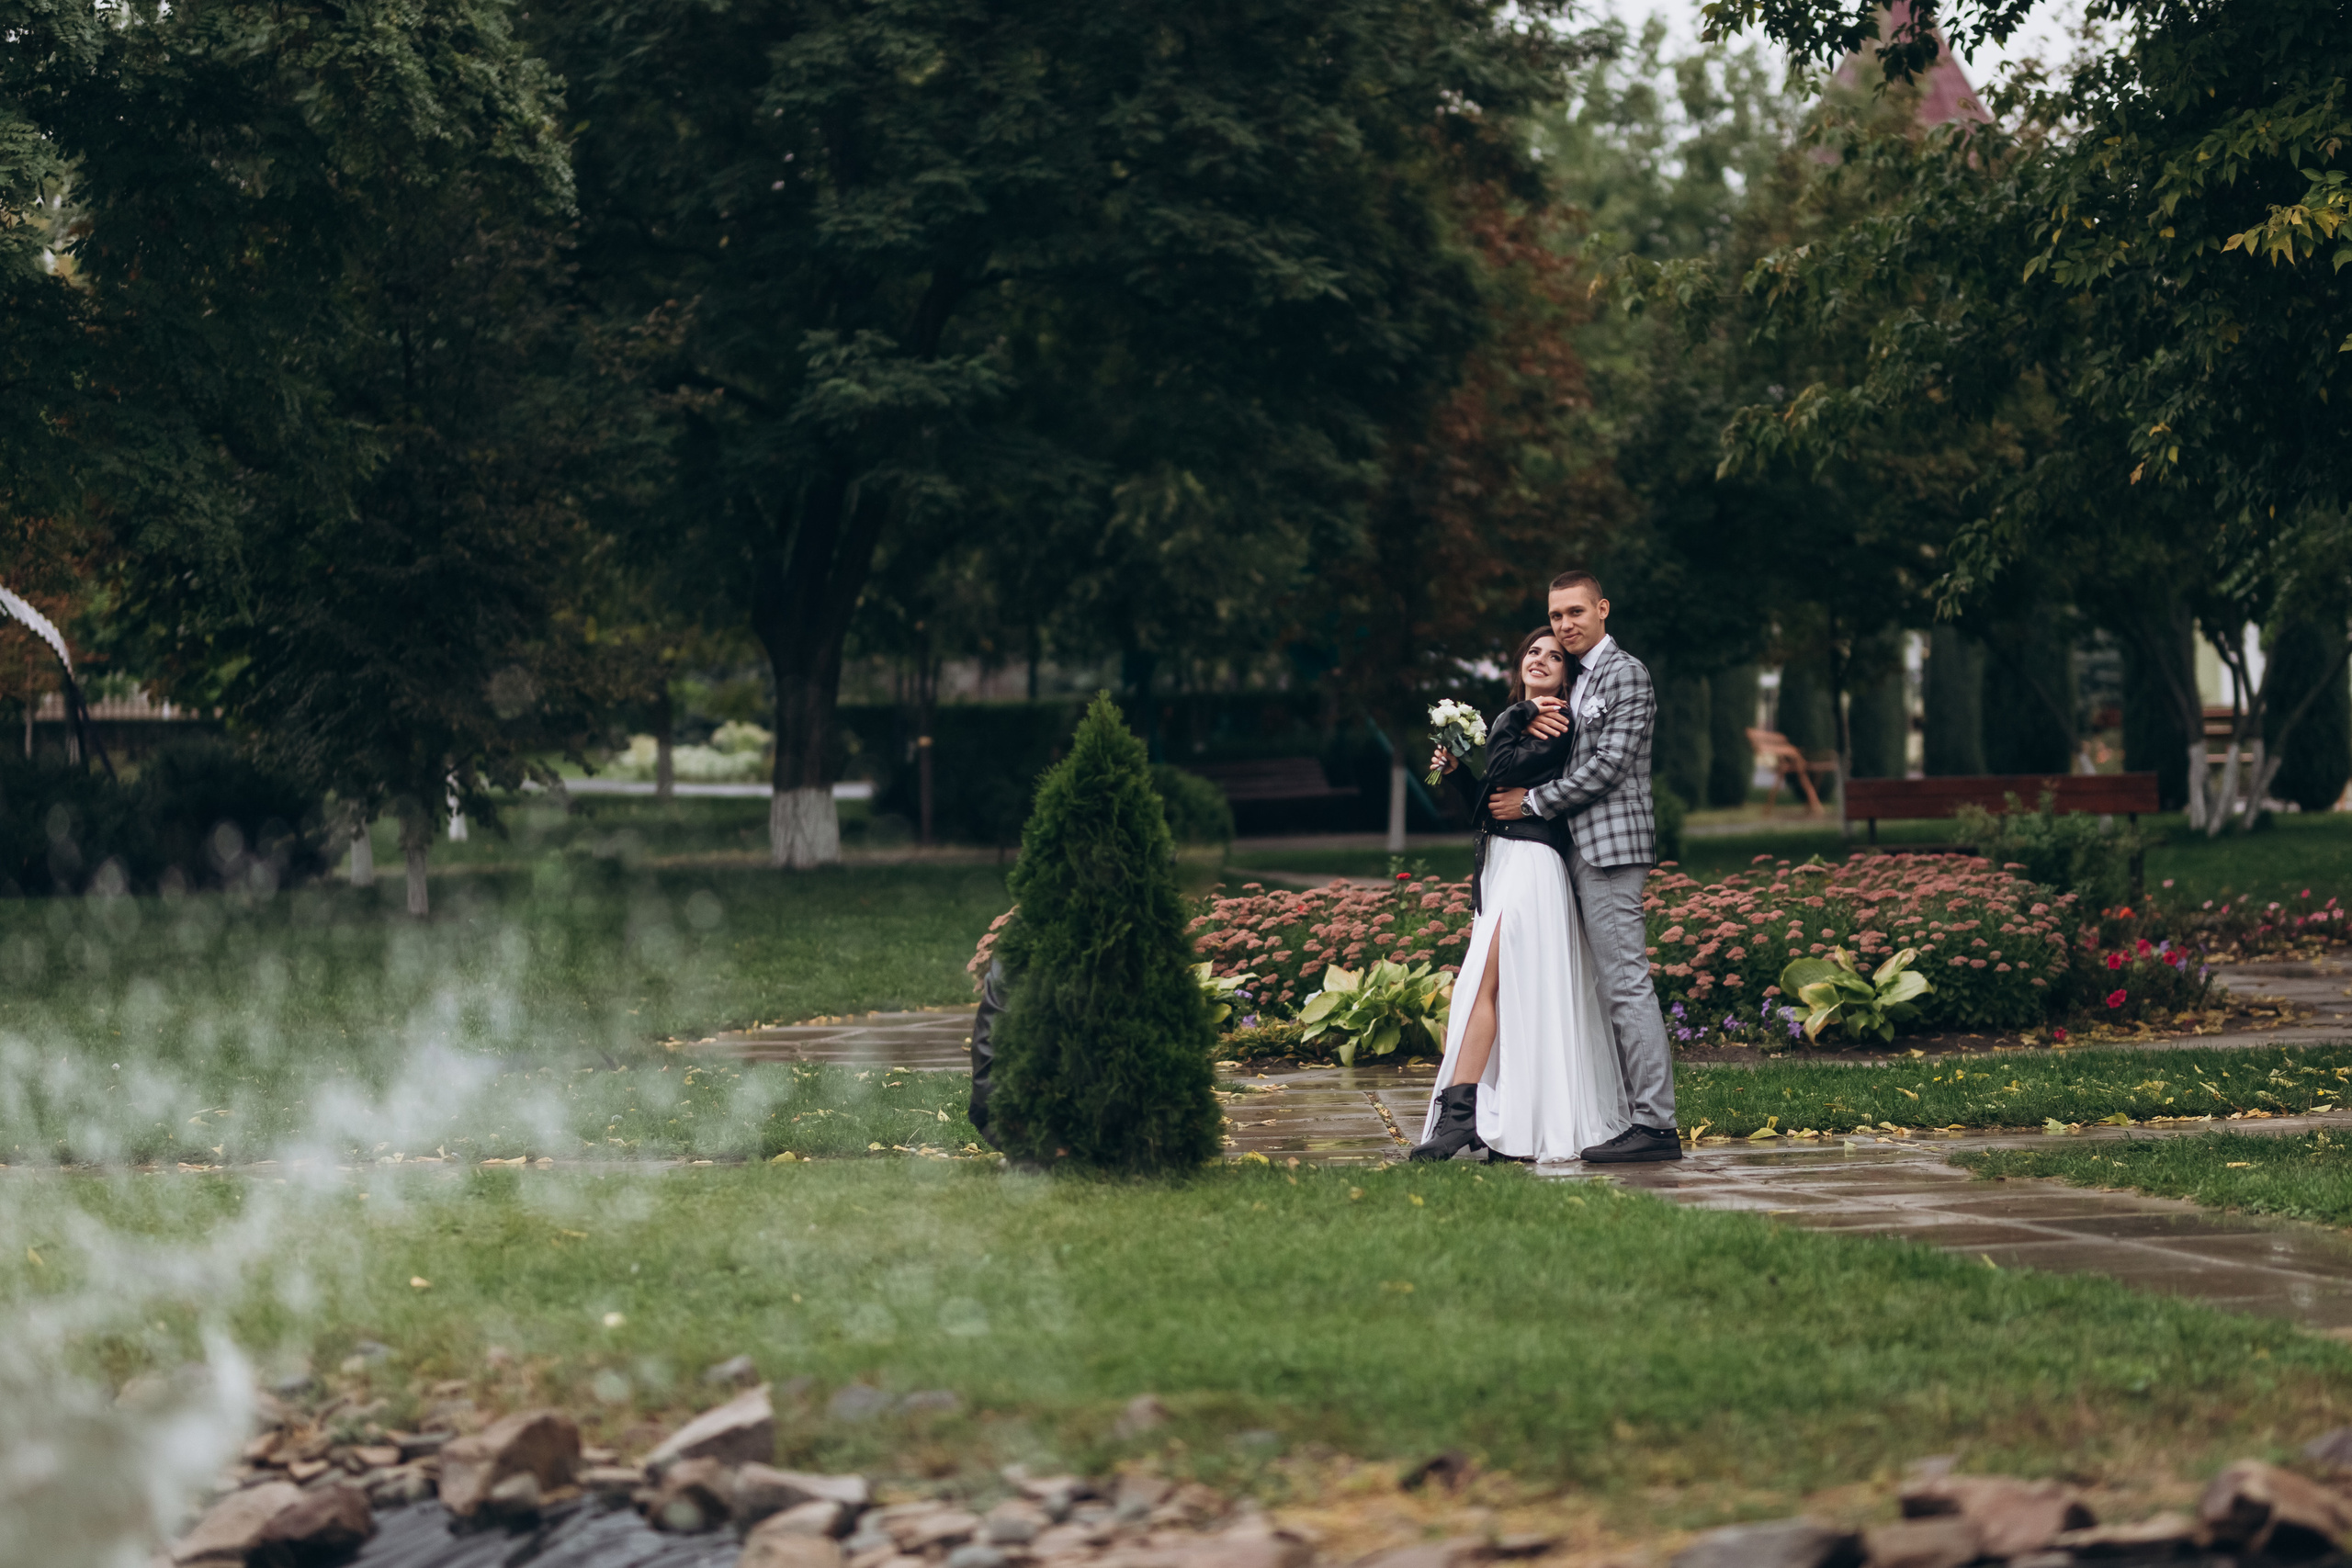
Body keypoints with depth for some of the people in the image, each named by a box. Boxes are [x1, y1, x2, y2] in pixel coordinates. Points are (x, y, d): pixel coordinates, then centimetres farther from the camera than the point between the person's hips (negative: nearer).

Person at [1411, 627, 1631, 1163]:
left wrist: (1512, 720, -6)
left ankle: (1459, 1113, -18)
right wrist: (1456, 771, 6)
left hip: (1530, 863, -9)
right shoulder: (1513, 723, 19)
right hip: (1497, 863, 9)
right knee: (1514, 995, 6)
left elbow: (1504, 768, -18)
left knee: (1486, 983, -14)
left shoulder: (1559, 728, -6)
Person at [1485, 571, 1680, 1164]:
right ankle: (1634, 1113, 10)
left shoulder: (1626, 674, -8)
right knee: (1612, 984, 8)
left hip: (1612, 842, -10)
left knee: (1627, 981, -12)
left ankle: (1656, 1123, -14)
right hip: (1584, 848, 10)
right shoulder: (1576, 680, 21)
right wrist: (1533, 721, 0)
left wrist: (1531, 803, -10)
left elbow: (1608, 765, -15)